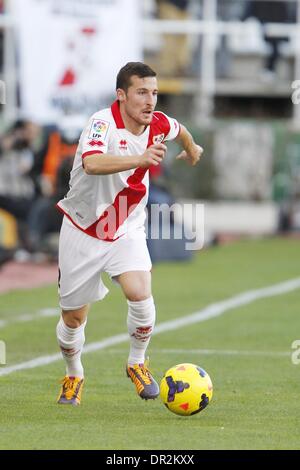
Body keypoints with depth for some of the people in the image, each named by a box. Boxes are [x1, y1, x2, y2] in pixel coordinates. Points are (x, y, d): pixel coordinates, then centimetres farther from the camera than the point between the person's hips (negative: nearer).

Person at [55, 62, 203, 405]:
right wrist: (141, 159, -60)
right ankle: (73, 376, 35)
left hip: (127, 230, 3)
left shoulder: (158, 124, -8)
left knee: (140, 295, -21)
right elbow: (92, 163, -47)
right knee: (73, 317, 7)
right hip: (83, 231, -3)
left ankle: (137, 364, 4)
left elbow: (179, 131, 19)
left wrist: (192, 150, 40)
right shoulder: (103, 123, -25)